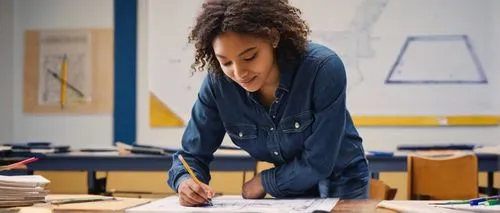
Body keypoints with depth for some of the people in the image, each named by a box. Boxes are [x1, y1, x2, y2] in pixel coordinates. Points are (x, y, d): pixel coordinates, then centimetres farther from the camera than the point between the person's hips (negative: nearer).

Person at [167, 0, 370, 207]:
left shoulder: (323, 69, -27)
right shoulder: (218, 83, -17)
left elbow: (318, 162, -23)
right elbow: (191, 155, -9)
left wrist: (265, 181, -12)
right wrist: (186, 182, -28)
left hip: (340, 184, -2)